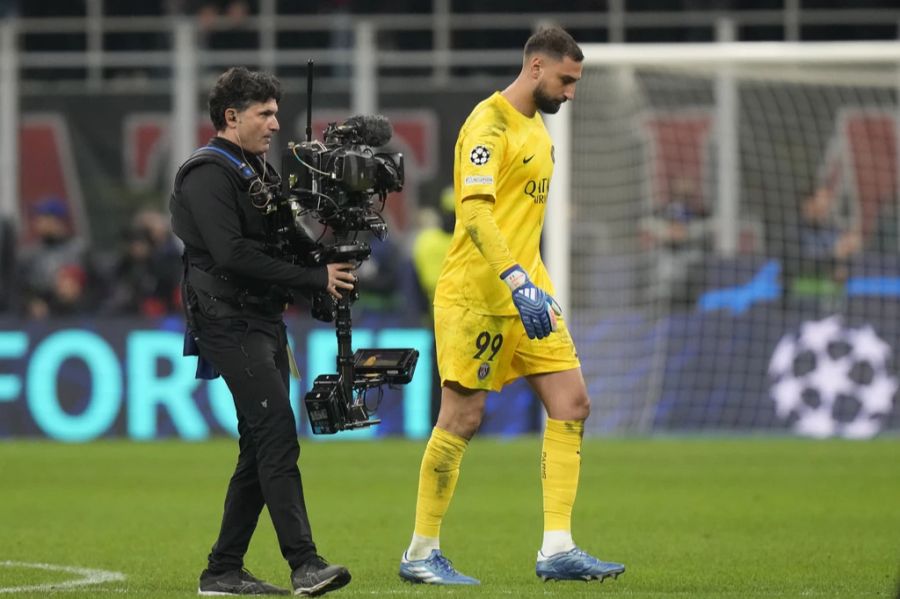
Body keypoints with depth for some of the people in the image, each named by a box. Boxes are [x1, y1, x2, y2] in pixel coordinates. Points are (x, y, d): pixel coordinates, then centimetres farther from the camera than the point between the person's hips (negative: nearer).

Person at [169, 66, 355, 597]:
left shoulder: (257, 173, 20)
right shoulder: (209, 174, -10)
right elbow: (232, 254, -21)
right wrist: (315, 279, -20)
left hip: (264, 323, 10)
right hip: (230, 321, -10)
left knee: (261, 446, 8)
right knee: (278, 434, -18)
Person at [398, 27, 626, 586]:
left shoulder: (536, 127, 17)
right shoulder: (490, 124, -13)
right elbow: (475, 211, -25)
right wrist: (517, 282, -32)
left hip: (526, 292, 9)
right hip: (477, 295, -9)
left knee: (572, 403, -1)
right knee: (463, 418, -5)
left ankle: (558, 549, -2)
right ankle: (421, 554, 6)